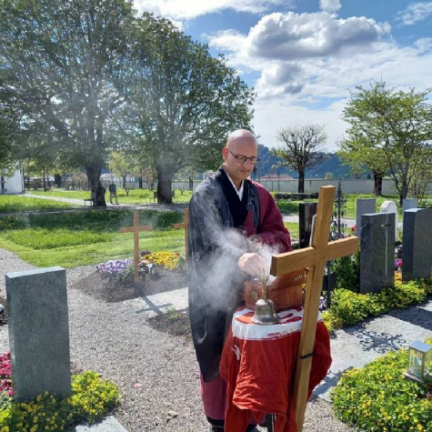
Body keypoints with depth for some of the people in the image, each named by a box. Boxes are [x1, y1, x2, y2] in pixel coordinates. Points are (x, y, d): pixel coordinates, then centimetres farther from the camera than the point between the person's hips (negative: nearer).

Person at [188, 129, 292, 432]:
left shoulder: (260, 195, 6)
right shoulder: (206, 194, -11)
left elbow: (282, 236, 1)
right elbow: (209, 241, -28)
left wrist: (251, 241, -19)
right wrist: (239, 257, -47)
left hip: (249, 287, 5)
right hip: (215, 290, -5)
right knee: (220, 357, 9)